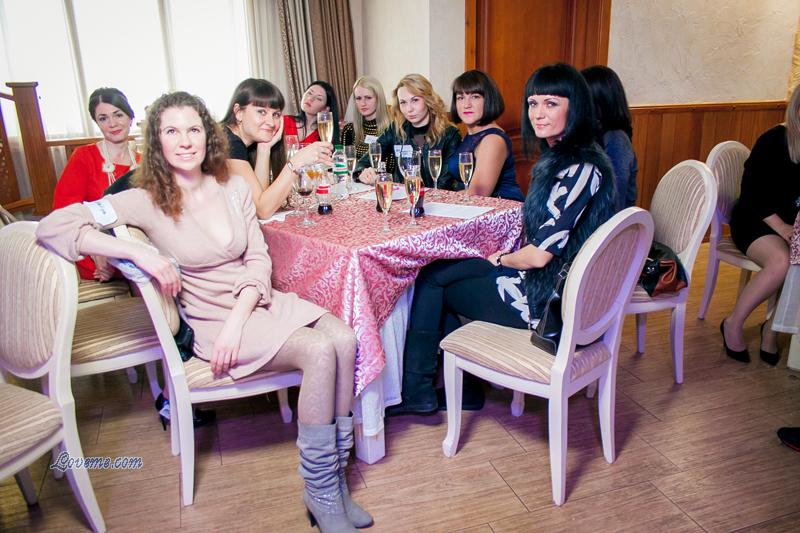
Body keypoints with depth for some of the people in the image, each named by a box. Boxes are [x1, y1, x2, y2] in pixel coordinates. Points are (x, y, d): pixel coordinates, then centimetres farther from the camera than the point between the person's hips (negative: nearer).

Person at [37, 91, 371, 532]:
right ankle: (321, 495, -12)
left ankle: (335, 476, -10)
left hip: (260, 300, 5)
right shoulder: (148, 201, -5)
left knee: (343, 338, -23)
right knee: (318, 351, -28)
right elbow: (53, 226, -10)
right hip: (210, 319, -4)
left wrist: (236, 321, -12)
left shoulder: (233, 187, 8)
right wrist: (140, 252, -22)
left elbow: (259, 259, 4)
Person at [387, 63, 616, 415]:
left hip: (547, 298, -9)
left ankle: (417, 390, 17)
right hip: (544, 282, 9)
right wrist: (506, 256, 3)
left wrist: (501, 260, -5)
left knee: (431, 278, 1)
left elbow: (540, 254, -24)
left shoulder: (579, 169, -23)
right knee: (434, 271, 8)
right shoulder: (559, 156, 8)